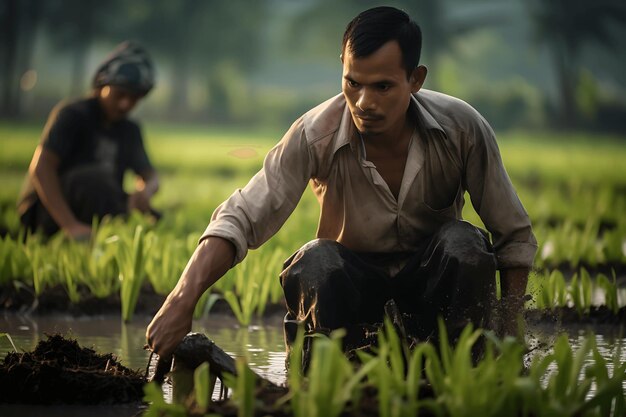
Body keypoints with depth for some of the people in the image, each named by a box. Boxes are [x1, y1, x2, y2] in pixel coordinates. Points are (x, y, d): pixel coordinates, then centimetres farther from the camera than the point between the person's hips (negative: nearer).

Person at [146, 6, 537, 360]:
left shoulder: (462, 127, -18)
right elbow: (240, 219, -26)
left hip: (431, 274, 1)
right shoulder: (315, 134, -22)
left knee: (463, 242, -32)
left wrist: (510, 339, -16)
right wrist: (182, 302, -41)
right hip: (355, 280, -1)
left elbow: (515, 235, -9)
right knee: (317, 262, -34)